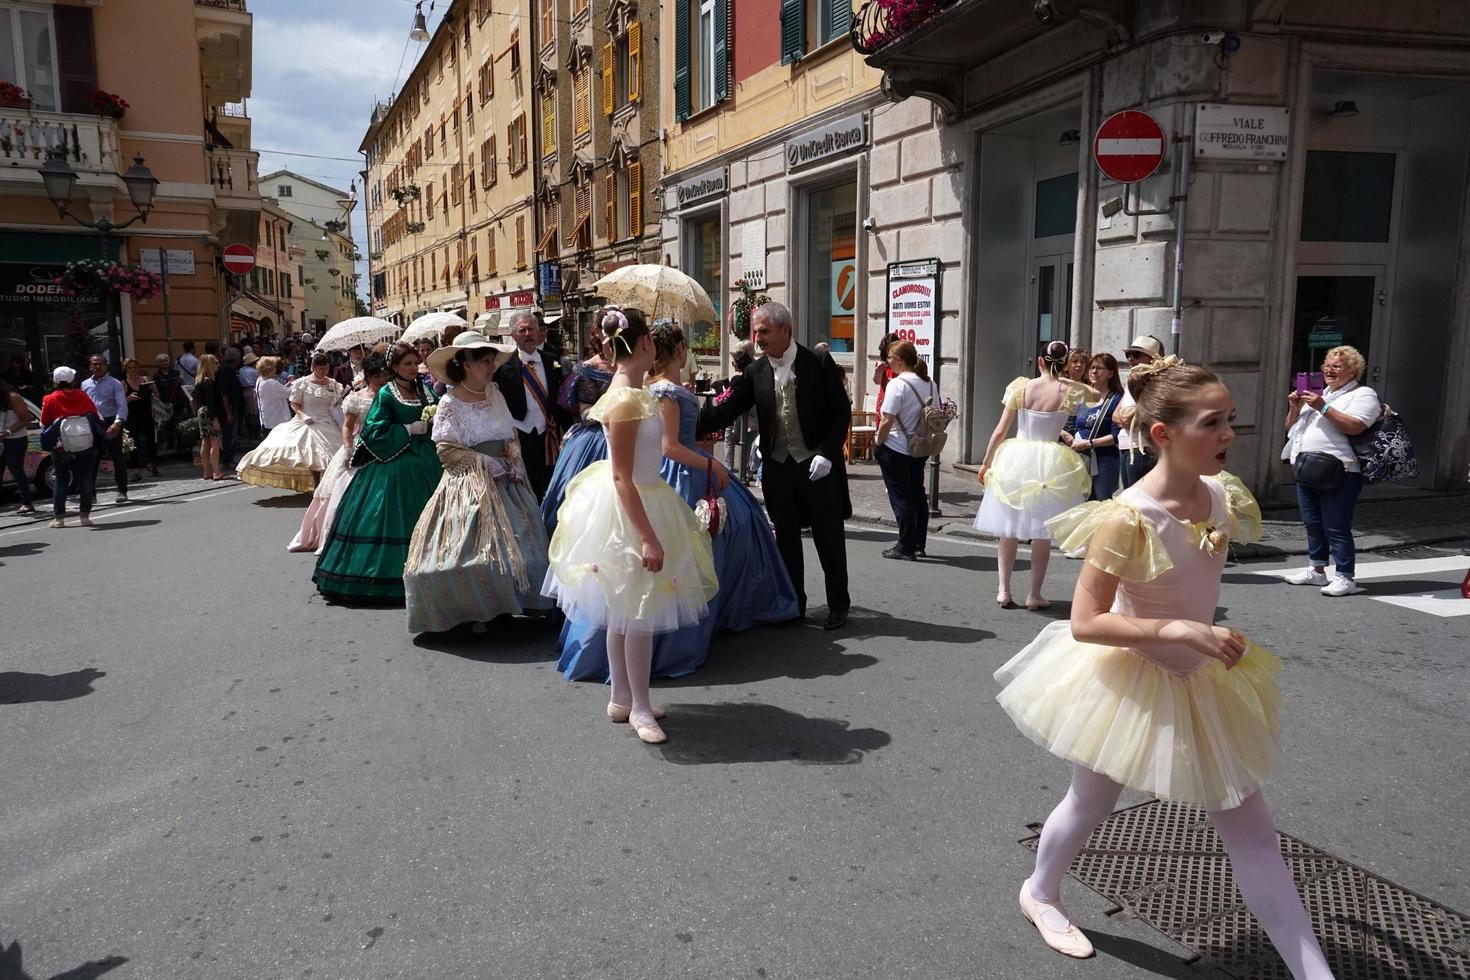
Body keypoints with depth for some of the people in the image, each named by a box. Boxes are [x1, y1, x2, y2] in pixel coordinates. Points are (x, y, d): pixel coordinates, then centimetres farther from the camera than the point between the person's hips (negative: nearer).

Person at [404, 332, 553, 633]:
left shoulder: (495, 393, 6)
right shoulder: (450, 402, -9)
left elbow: (512, 435, 13)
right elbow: (447, 451, -12)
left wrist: (512, 460, -7)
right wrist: (488, 463, -15)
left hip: (505, 482, 6)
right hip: (471, 486, -5)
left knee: (516, 541, 6)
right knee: (474, 547, -3)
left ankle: (502, 605, 18)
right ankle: (476, 610, 12)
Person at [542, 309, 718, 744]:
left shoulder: (629, 391, 6)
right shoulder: (627, 401, -22)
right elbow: (622, 477, -23)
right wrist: (647, 537, -23)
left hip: (635, 502, 10)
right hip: (629, 510, -10)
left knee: (626, 610, 17)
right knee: (639, 611, 1)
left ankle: (622, 698, 29)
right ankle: (639, 707, 15)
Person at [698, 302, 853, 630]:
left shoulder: (819, 363, -5)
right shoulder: (755, 373, 4)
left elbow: (841, 411, -5)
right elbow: (726, 410, 1)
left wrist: (827, 454, -14)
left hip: (818, 465, -3)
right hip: (778, 467, 4)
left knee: (829, 539, 5)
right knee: (786, 539, 11)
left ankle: (838, 605, 20)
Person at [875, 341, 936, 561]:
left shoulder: (897, 384, -17)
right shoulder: (929, 384, 6)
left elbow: (887, 421, -20)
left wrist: (878, 444, -7)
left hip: (896, 450, -7)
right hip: (920, 449, 7)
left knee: (900, 497, 0)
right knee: (918, 495, 15)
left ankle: (905, 547, 4)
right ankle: (919, 544, 22)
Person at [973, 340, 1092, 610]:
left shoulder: (1021, 387, -4)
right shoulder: (1070, 392, -4)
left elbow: (999, 431, -2)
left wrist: (986, 462, 9)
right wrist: (1065, 379, 24)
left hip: (1015, 459, 1)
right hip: (1050, 465, -1)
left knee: (1008, 529, 13)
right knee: (1042, 534, 8)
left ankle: (1004, 590, 15)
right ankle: (1034, 594, 13)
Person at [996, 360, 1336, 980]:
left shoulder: (1221, 496, -8)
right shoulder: (1128, 519, -28)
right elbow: (1084, 624, -27)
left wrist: (1212, 641, 12)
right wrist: (1180, 630, -33)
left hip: (1202, 685, 5)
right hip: (1131, 683, -5)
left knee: (1253, 834, 8)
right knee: (1090, 805, 18)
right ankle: (1040, 893, 46)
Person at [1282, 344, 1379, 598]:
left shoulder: (1363, 395, 0)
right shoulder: (1317, 394, 22)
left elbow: (1355, 426, -18)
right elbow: (1290, 427, 21)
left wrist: (1322, 407, -19)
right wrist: (1295, 409, 3)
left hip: (1338, 473, -8)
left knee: (1336, 528, -8)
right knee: (1312, 524, 13)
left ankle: (1345, 578, -2)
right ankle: (1317, 571, 23)